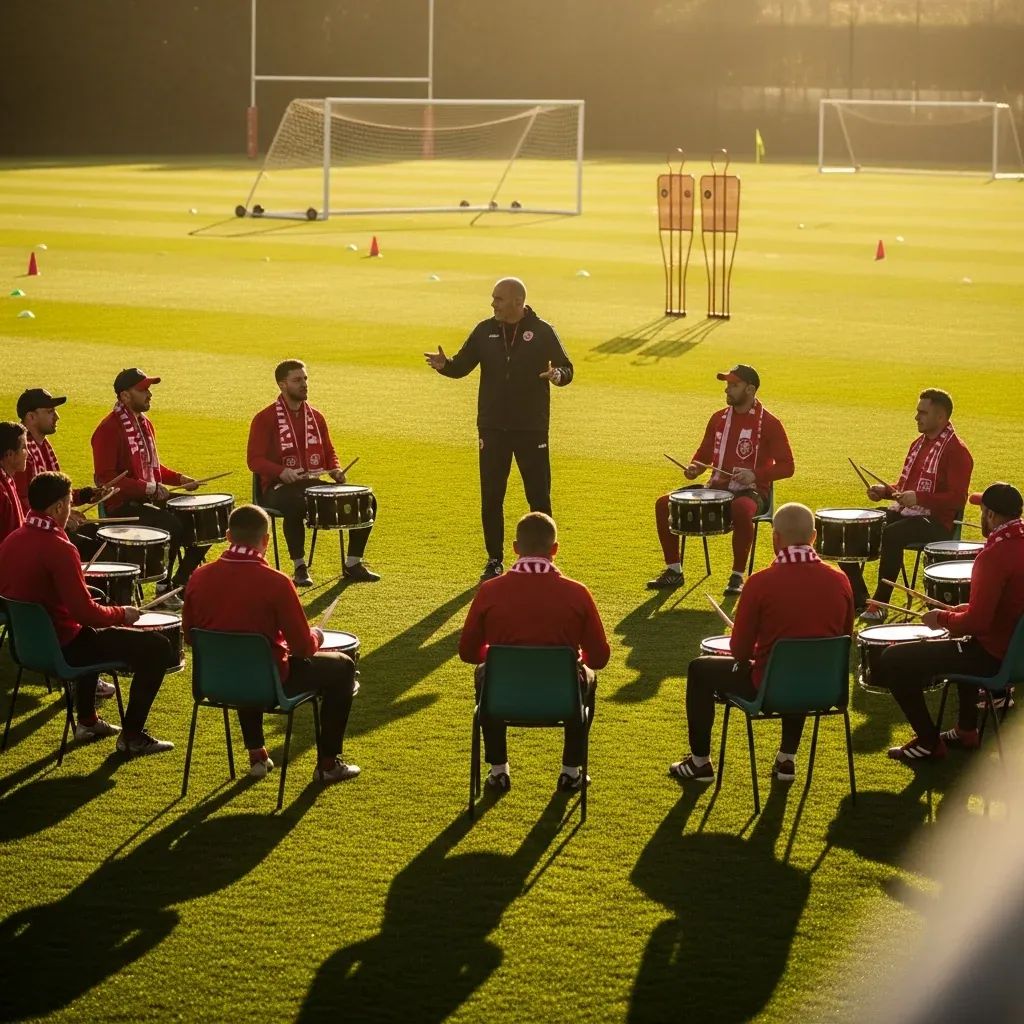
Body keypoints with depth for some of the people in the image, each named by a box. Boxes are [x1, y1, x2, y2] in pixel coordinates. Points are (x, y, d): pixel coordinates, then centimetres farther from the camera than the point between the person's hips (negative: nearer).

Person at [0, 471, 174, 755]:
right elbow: (86, 613, -26)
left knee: (93, 633, 40)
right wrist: (121, 614, -7)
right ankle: (132, 736, 1)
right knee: (156, 647, -6)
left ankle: (87, 721, 40)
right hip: (62, 647, -9)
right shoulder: (58, 548, -25)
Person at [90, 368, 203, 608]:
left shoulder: (144, 423, 13)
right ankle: (163, 587, -11)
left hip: (151, 500, 9)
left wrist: (179, 478, 7)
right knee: (172, 526, -29)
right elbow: (105, 478, -21)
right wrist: (149, 488, -24)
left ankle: (180, 583, 10)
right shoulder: (108, 429, -15)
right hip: (123, 505, -9)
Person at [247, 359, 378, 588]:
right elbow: (254, 460, -9)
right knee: (296, 505, -42)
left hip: (314, 483, 6)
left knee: (367, 500, -9)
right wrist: (281, 471, -27)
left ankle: (352, 564, 0)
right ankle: (300, 568, -28)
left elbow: (329, 451, 22)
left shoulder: (315, 416, 14)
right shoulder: (265, 419, -4)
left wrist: (335, 469, -1)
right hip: (278, 488, -6)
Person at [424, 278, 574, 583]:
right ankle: (495, 560, 15)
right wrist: (444, 364, -15)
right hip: (492, 428, 3)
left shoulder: (542, 331, -4)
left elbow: (567, 368, -4)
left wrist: (558, 374, -28)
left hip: (532, 429, -3)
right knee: (491, 497, 4)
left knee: (539, 497, 2)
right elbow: (462, 365, 7)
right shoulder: (485, 331, 4)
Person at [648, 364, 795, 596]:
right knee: (663, 504, -10)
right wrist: (694, 468, -3)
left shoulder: (768, 424, -8)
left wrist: (755, 475, -25)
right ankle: (674, 571, -1)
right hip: (717, 489, 6)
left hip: (751, 492, -6)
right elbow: (704, 453, 20)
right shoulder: (719, 418, 10)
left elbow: (786, 466, -9)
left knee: (741, 510, -43)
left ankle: (737, 576, -27)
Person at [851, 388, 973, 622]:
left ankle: (880, 604, -28)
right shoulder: (919, 444, 16)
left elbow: (957, 498, -18)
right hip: (903, 513, 9)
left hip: (936, 522, -9)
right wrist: (885, 491, 5)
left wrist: (918, 498, -27)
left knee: (891, 535, -37)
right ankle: (859, 600, -1)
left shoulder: (956, 451, -10)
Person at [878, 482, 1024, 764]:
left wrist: (943, 618, -8)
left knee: (893, 660, -5)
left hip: (994, 655, -9)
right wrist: (963, 610, 16)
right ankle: (966, 729, 39)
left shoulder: (994, 554, -24)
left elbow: (976, 622, -26)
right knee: (963, 643, 41)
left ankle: (928, 742, 5)